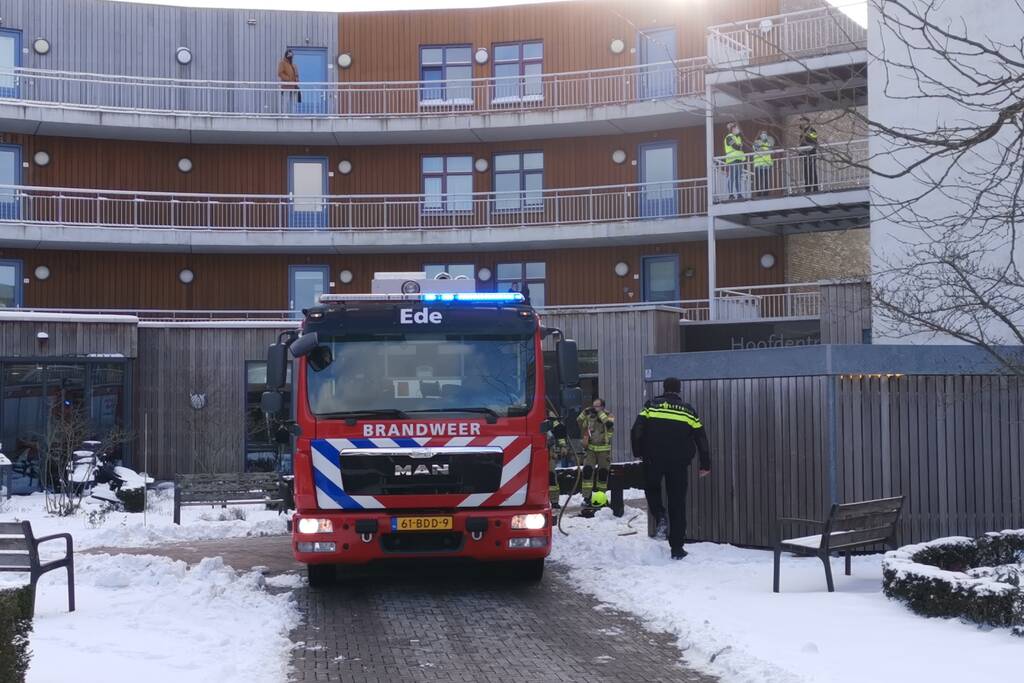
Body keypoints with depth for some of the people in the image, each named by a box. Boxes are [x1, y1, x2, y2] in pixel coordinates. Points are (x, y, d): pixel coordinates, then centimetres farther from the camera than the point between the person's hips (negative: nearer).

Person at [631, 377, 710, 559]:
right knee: (677, 503, 7)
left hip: (653, 460, -1)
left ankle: (660, 516, -3)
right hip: (679, 462, 1)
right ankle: (677, 548, 7)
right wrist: (705, 465, 14)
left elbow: (636, 431, -4)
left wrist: (638, 453, 10)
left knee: (652, 489, 26)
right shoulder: (688, 410, 6)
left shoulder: (651, 405, 2)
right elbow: (701, 438, 7)